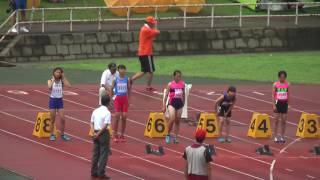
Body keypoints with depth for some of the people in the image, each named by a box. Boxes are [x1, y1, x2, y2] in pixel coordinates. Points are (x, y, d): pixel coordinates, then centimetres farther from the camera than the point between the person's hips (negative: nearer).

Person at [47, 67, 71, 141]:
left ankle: (62, 134, 11)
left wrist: (64, 77, -11)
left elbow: (68, 85, -19)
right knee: (53, 120, 3)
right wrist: (53, 79, -17)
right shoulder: (50, 81, -5)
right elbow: (49, 87, -27)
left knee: (63, 119, -3)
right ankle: (52, 135, 14)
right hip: (52, 100, -2)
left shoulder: (62, 81, 0)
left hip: (60, 100, 2)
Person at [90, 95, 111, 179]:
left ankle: (94, 172, 16)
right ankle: (101, 173, -3)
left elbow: (91, 123, 5)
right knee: (104, 154, 0)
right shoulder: (107, 113, -13)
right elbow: (105, 126, -19)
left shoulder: (95, 111, 6)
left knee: (95, 153, 13)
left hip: (96, 134, 6)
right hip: (104, 133, -6)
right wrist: (99, 134, -13)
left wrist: (95, 132, -3)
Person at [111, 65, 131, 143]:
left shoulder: (127, 79, 2)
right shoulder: (115, 79, -2)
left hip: (125, 99, 2)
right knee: (117, 116, -6)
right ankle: (115, 135, 5)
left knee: (124, 117, 0)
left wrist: (129, 99, 7)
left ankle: (122, 135, 10)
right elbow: (112, 89, 3)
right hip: (117, 98, -2)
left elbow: (129, 89, 9)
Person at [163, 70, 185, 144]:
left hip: (179, 103, 4)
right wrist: (164, 105, -2)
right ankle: (168, 134, -1)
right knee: (172, 119, -20)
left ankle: (175, 137, 17)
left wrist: (183, 103, 21)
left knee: (177, 121, 8)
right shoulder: (170, 84, -4)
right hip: (172, 103, -4)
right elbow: (166, 95, 0)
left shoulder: (183, 84, 5)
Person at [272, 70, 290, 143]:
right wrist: (274, 105, -10)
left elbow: (288, 95, 9)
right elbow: (273, 95, -3)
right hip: (278, 102, -2)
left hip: (285, 103, 2)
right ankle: (276, 137, 8)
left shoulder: (287, 84, 3)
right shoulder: (275, 84, -4)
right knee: (277, 120, 1)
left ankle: (282, 137, 10)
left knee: (283, 121, 3)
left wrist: (288, 104, 7)